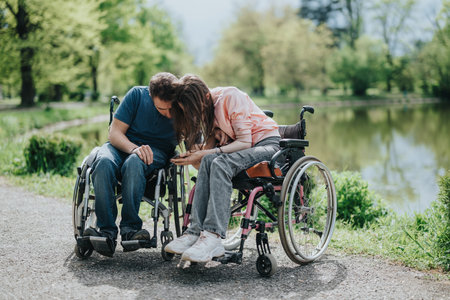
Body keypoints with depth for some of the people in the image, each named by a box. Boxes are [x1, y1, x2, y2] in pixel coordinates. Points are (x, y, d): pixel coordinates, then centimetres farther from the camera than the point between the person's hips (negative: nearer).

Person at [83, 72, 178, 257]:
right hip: (123, 145, 1)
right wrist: (134, 148, -25)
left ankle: (130, 228, -35)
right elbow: (114, 132, -6)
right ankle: (107, 232, -36)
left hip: (156, 152, -1)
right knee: (104, 162, -35)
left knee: (134, 163, -38)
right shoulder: (137, 95, -7)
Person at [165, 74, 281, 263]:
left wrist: (204, 154, -26)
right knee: (208, 161, -27)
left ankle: (212, 236, -41)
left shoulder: (231, 97, -19)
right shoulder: (205, 106, 2)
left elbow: (245, 142, -21)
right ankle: (196, 232, -33)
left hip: (267, 144, -6)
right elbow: (212, 137, 8)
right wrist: (203, 153, -17)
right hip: (239, 147, 7)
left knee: (220, 163, -34)